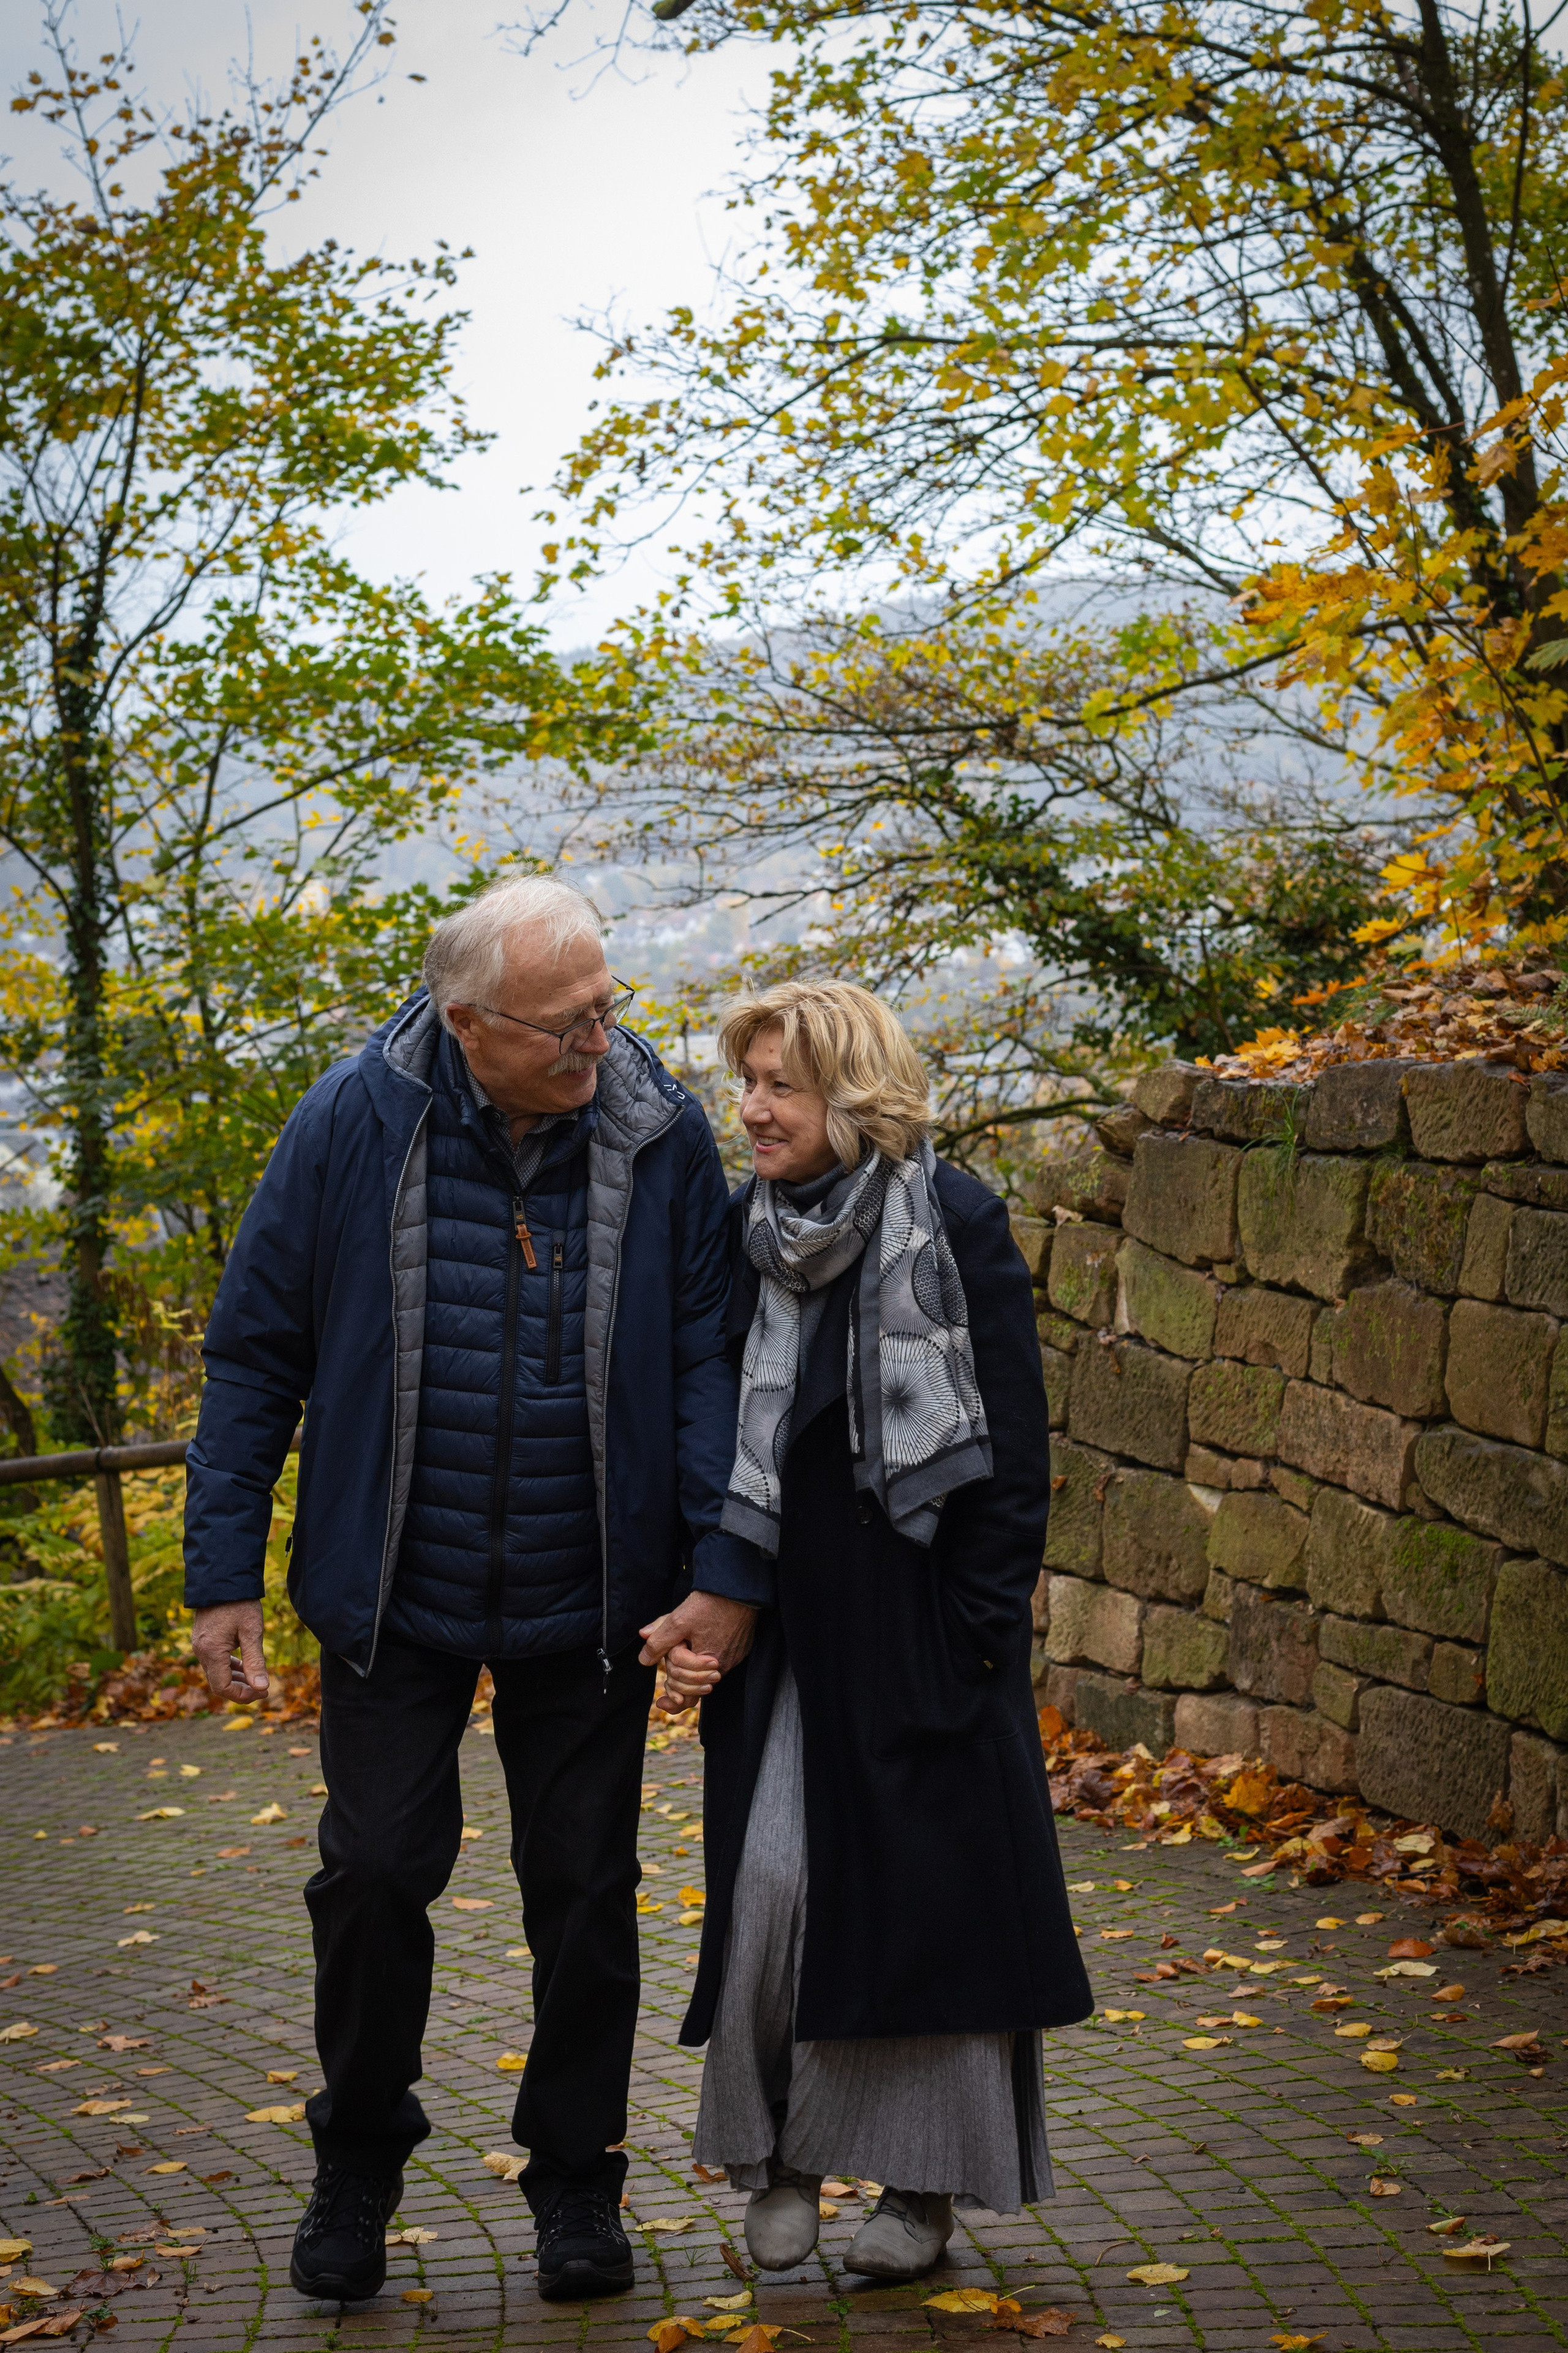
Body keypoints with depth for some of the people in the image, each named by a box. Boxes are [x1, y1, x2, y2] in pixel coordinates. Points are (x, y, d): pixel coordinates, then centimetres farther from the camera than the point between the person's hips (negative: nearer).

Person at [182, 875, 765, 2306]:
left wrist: (729, 1562, -13)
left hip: (592, 1603, 1)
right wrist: (224, 1573, -5)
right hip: (394, 1596, -1)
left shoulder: (661, 1136, -8)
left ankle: (577, 2184, 26)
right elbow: (256, 1355, -3)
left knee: (585, 1894, 9)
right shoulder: (356, 1125, -11)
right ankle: (358, 2166, 25)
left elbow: (710, 1361, -4)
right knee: (375, 1876, 1)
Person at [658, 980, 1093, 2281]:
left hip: (920, 1624, -3)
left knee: (926, 1884, 2)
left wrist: (984, 1628, -10)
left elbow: (1014, 1444, -6)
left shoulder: (956, 1225, -6)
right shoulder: (745, 1238, 6)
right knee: (770, 1879, -2)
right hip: (784, 1625, 3)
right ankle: (775, 2154, 17)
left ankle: (922, 2179, 16)